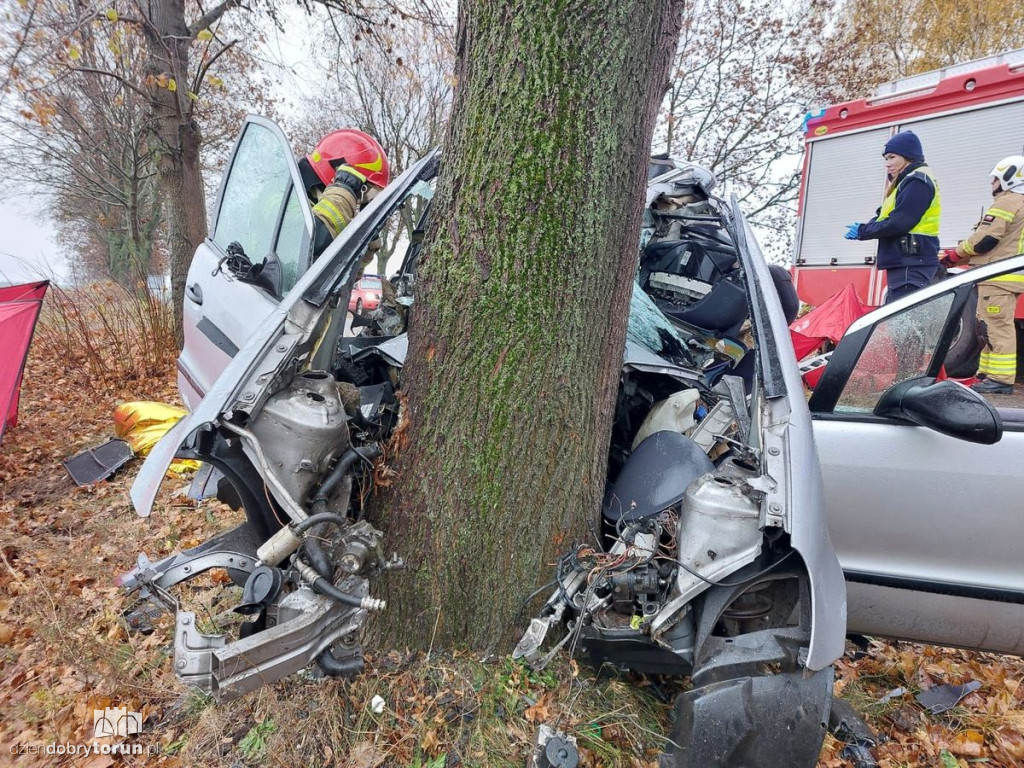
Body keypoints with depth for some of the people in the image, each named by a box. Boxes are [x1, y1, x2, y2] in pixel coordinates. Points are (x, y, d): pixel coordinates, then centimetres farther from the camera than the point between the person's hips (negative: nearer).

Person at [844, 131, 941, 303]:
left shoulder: (918, 182, -11)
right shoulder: (909, 181, 22)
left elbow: (897, 223, -20)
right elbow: (884, 216, 20)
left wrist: (862, 231, -7)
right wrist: (864, 229, 0)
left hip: (911, 266, -11)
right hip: (904, 264, 11)